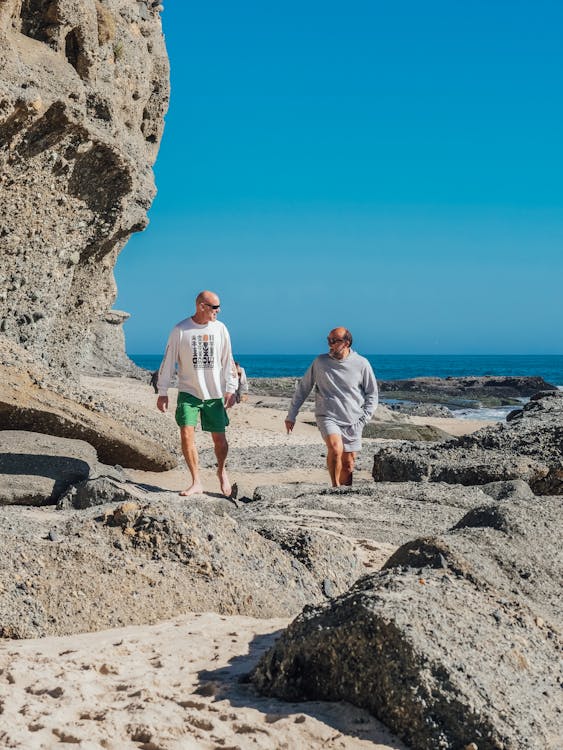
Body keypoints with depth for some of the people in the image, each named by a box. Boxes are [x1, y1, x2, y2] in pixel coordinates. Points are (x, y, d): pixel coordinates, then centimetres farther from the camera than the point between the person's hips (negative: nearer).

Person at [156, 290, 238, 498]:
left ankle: (221, 472, 31)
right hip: (188, 392, -2)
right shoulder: (180, 330, -5)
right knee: (186, 434, -13)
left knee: (219, 439, 3)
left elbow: (228, 361, 9)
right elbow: (168, 362, 0)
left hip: (215, 393, 2)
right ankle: (196, 482, -1)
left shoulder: (220, 329, 3)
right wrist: (162, 392, -2)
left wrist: (230, 389, 3)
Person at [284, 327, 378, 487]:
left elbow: (372, 394, 9)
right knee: (335, 448, -28)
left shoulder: (361, 364, -1)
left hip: (352, 422, 2)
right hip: (327, 417, -1)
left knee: (348, 465, 5)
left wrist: (363, 419, 0)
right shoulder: (320, 362, 0)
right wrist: (291, 415, 8)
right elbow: (303, 388, 9)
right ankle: (335, 486, -13)